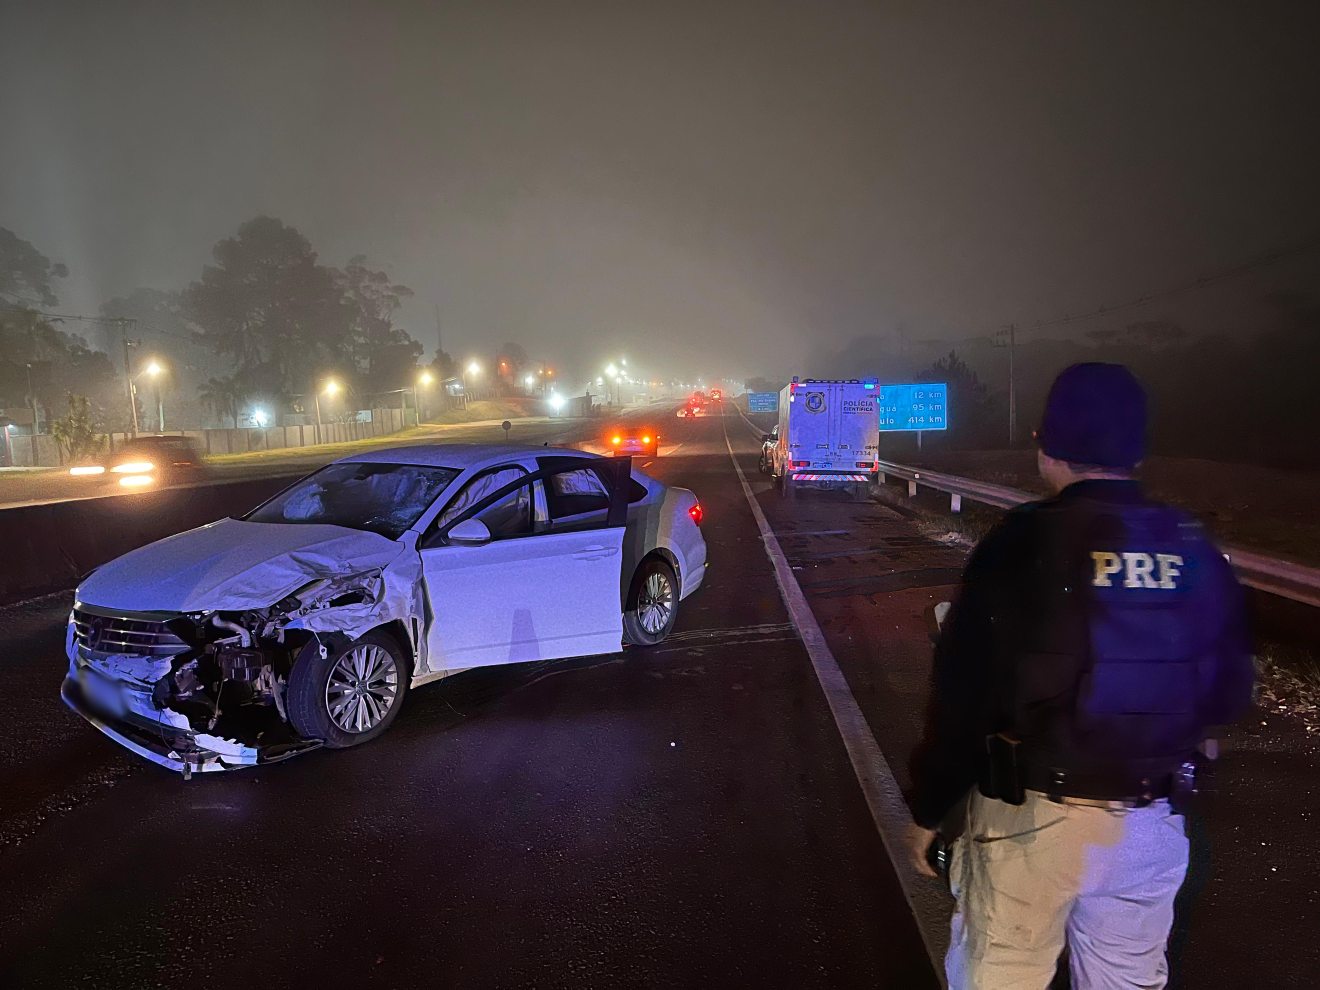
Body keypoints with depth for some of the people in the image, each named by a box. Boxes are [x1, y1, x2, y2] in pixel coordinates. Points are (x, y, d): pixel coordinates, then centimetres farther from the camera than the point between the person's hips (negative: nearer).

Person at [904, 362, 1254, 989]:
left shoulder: (1021, 543, -17)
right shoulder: (1195, 550, -4)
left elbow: (961, 694, -14)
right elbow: (1229, 693, 5)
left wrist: (928, 809, -3)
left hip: (1030, 817, -4)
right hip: (1151, 824, 5)